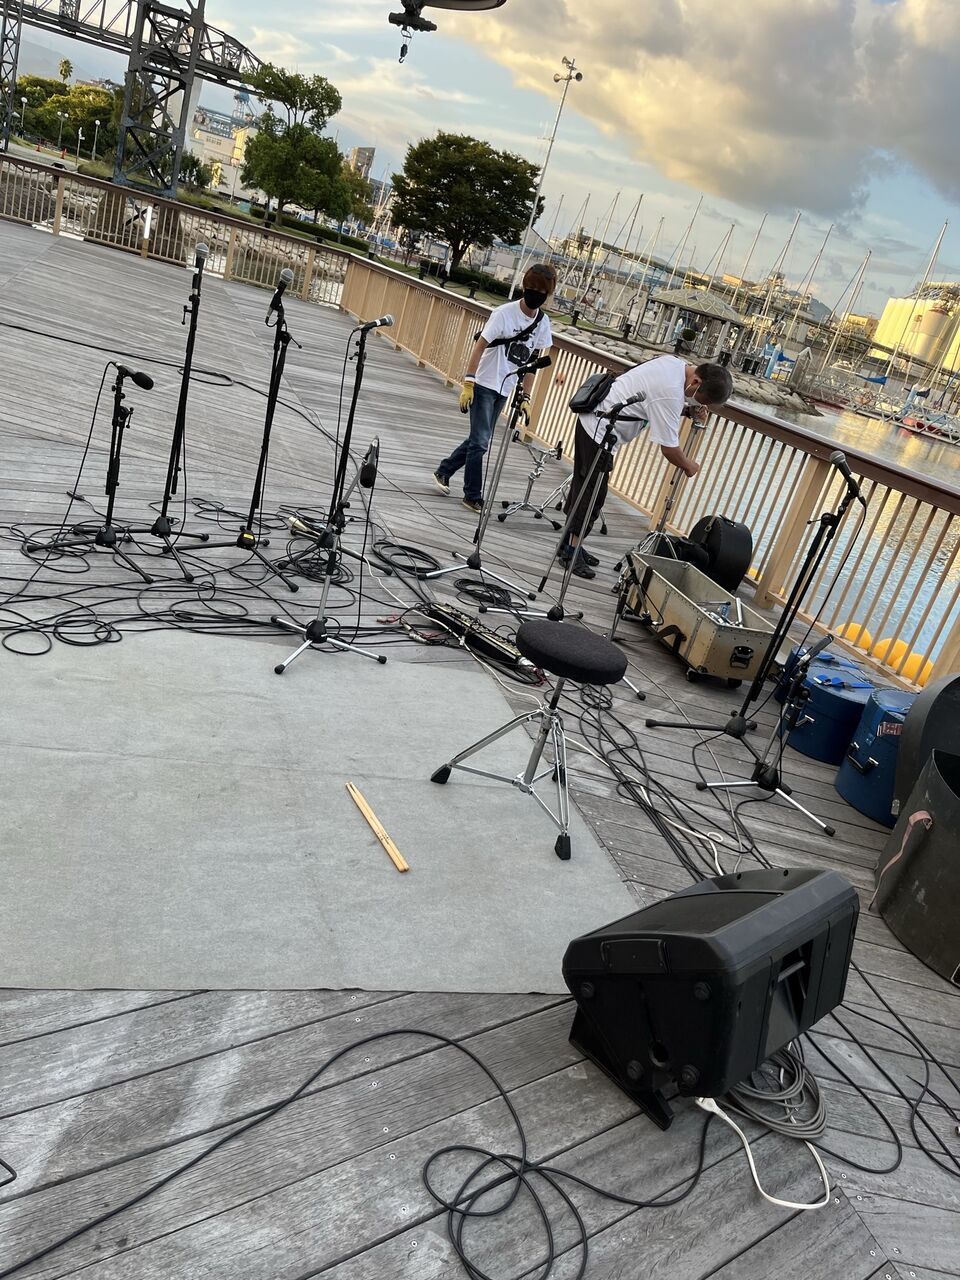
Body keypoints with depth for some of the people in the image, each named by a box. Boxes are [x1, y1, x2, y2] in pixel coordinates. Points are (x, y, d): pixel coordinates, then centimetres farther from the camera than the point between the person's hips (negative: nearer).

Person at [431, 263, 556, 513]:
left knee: (479, 441, 12)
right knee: (480, 442, -8)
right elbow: (479, 346, -13)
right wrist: (467, 384, -19)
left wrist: (525, 397, 5)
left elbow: (531, 362, 8)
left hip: (505, 391, 6)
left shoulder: (543, 323, 2)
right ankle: (473, 497, 3)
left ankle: (443, 471, 30)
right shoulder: (504, 313, -14)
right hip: (484, 385, -6)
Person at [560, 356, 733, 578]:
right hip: (598, 432, -10)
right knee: (593, 494, -5)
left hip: (592, 422, 10)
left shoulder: (676, 363, 1)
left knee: (583, 485, 14)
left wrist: (689, 411, 1)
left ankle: (571, 544, 23)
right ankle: (572, 552, 1)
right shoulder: (670, 393, -27)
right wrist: (689, 466, -2)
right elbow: (669, 448, -21)